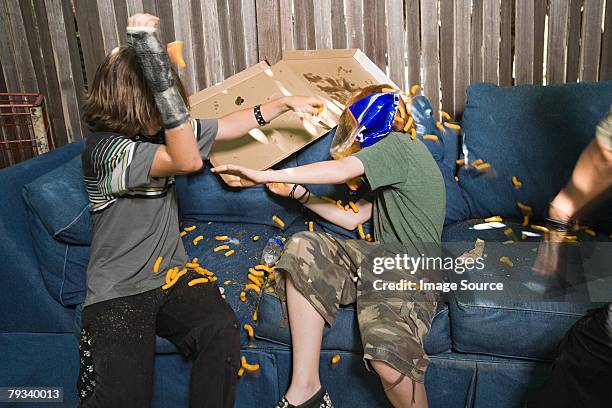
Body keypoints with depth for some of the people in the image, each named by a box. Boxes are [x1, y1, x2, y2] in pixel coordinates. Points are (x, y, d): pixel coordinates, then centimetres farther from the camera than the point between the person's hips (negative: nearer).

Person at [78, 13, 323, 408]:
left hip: (171, 272, 6)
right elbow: (188, 161, -32)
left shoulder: (158, 131, 6)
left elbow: (227, 126, 18)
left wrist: (285, 103, 20)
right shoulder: (104, 148, -18)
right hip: (118, 290, -5)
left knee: (223, 328, -24)